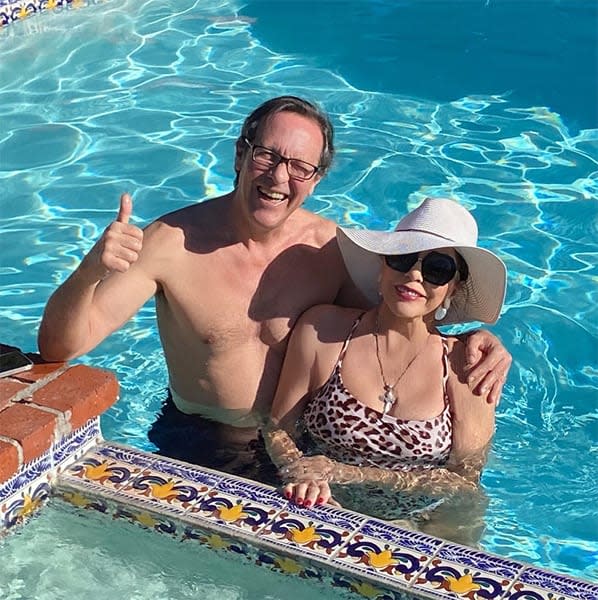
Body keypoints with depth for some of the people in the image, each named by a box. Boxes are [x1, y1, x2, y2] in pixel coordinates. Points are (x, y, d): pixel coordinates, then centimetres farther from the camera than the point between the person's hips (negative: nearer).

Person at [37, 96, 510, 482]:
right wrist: (92, 269, -37)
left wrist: (472, 341, -16)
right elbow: (59, 346, -16)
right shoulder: (172, 241, -15)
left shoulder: (334, 250, -9)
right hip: (198, 444, -1)